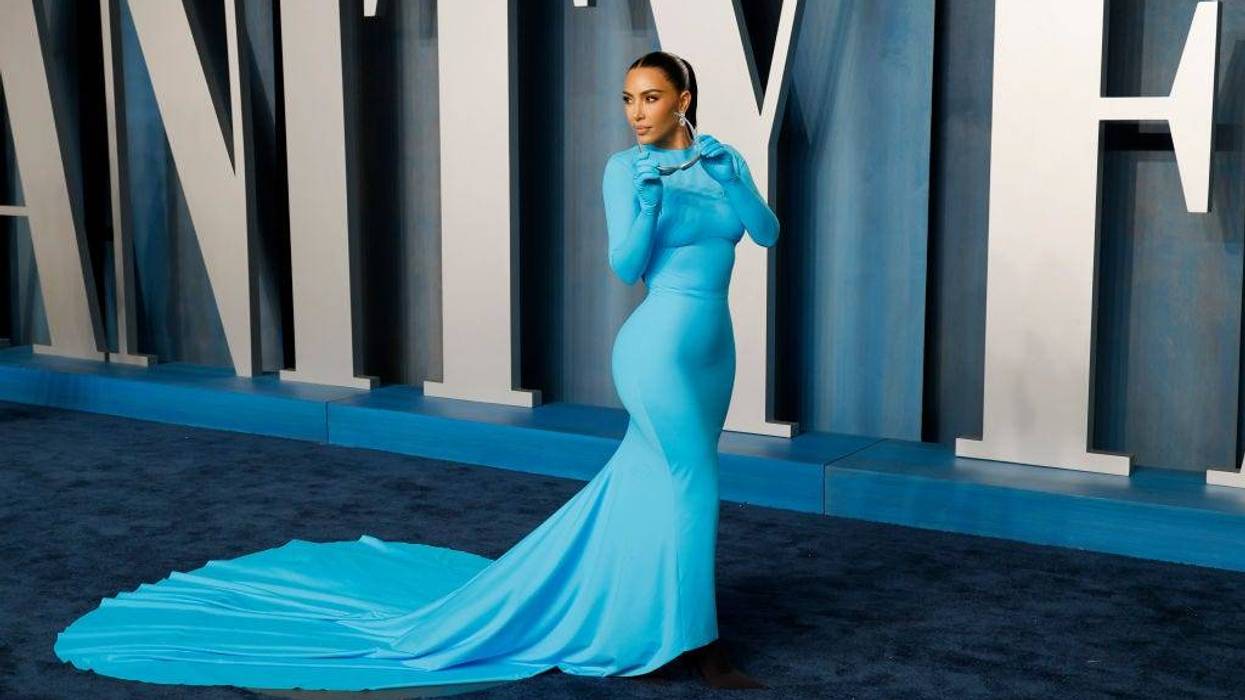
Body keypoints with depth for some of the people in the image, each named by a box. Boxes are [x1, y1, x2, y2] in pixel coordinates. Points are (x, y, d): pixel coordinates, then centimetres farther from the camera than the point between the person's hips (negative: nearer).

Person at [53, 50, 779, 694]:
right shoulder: (624, 167, -5)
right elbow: (626, 265, -13)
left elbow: (768, 232, 2)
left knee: (649, 485, 12)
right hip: (662, 347, -6)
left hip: (712, 350, 6)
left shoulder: (724, 159, 10)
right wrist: (646, 186, -25)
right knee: (693, 484, -5)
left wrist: (730, 179, -14)